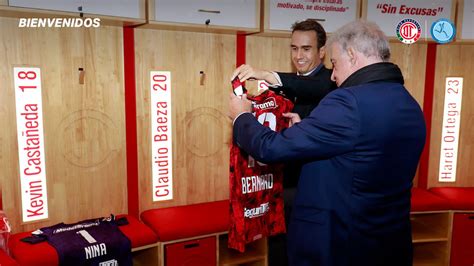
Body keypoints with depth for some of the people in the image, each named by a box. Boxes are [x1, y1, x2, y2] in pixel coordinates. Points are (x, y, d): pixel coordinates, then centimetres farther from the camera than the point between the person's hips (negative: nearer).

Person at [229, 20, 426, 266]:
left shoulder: (348, 102, -24)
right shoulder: (412, 107, 3)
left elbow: (272, 148, -20)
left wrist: (241, 116, -2)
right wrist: (304, 130, 14)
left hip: (335, 246, -8)